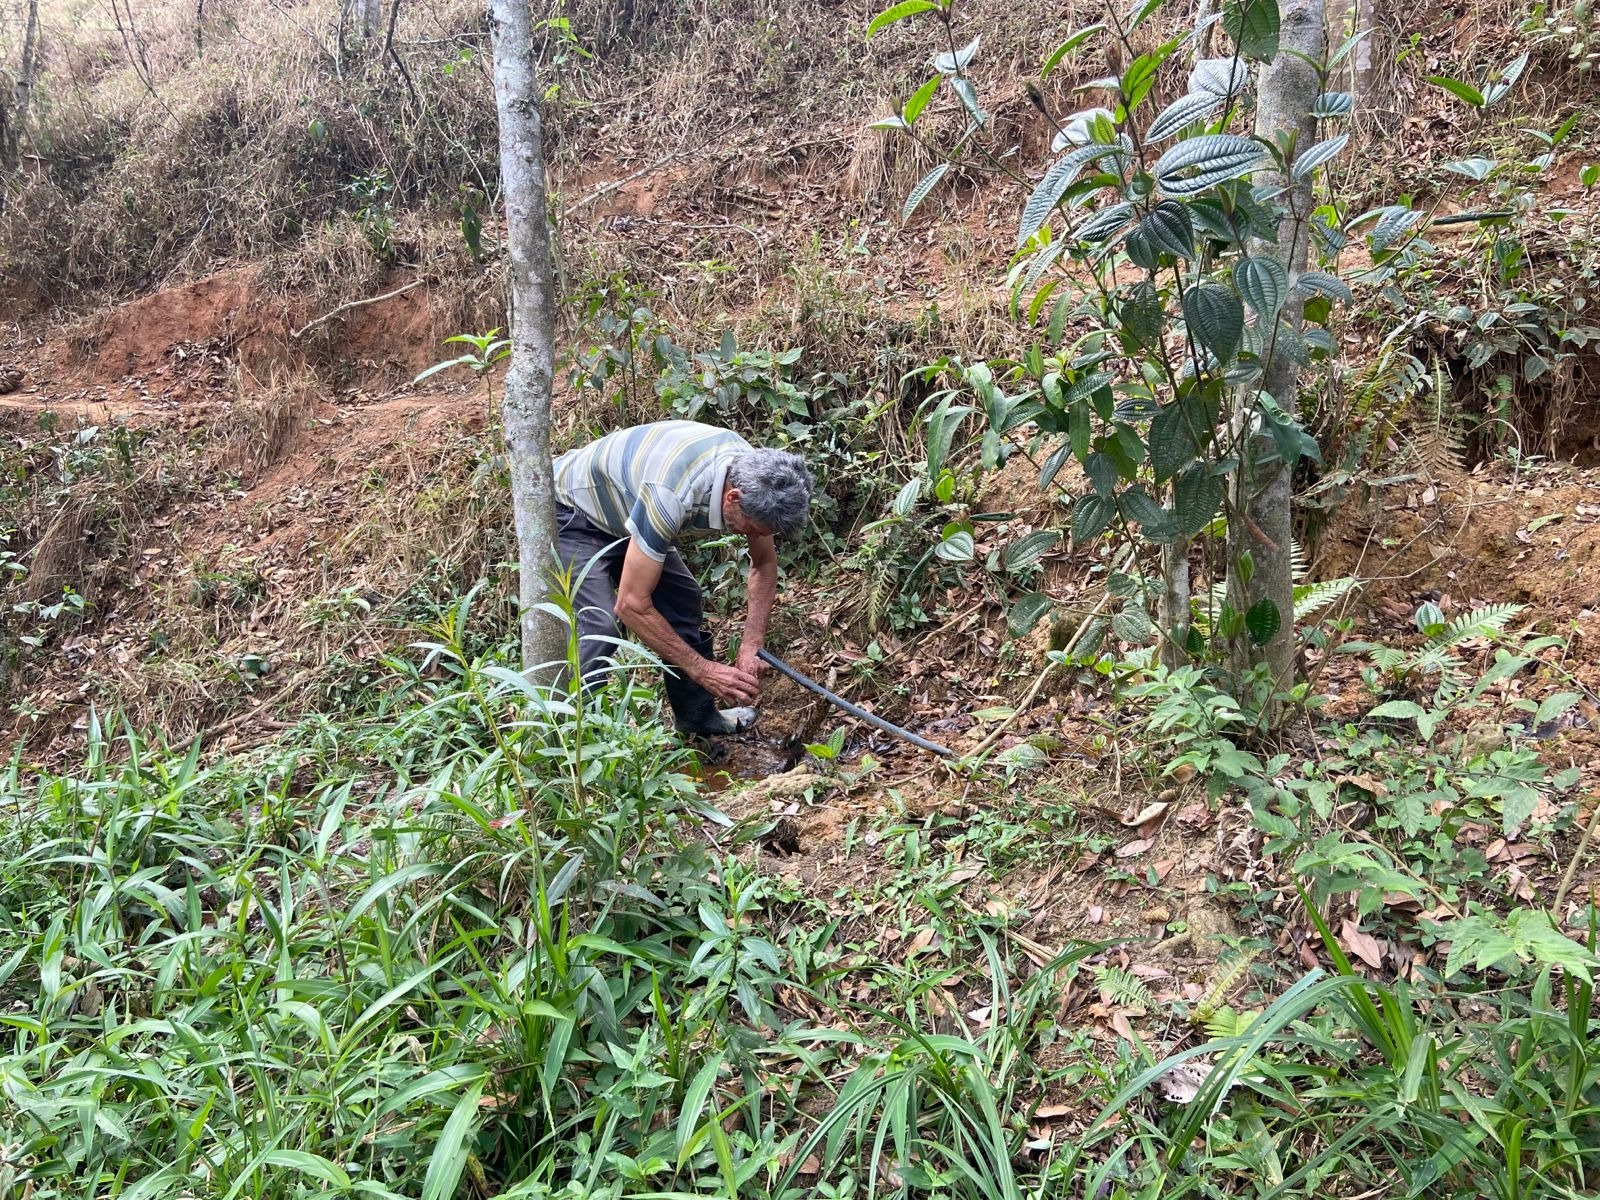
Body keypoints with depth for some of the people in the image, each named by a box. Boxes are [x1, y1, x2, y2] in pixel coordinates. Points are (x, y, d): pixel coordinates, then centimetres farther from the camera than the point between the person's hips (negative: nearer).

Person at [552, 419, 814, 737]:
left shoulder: (753, 474, -17)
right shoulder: (670, 496, -41)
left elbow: (764, 563, -1)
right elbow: (631, 605, -34)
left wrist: (750, 648, -11)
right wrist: (703, 669, -27)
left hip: (619, 511, 8)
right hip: (568, 513, -8)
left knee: (683, 599, 6)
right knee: (600, 624, -24)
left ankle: (697, 719, 21)